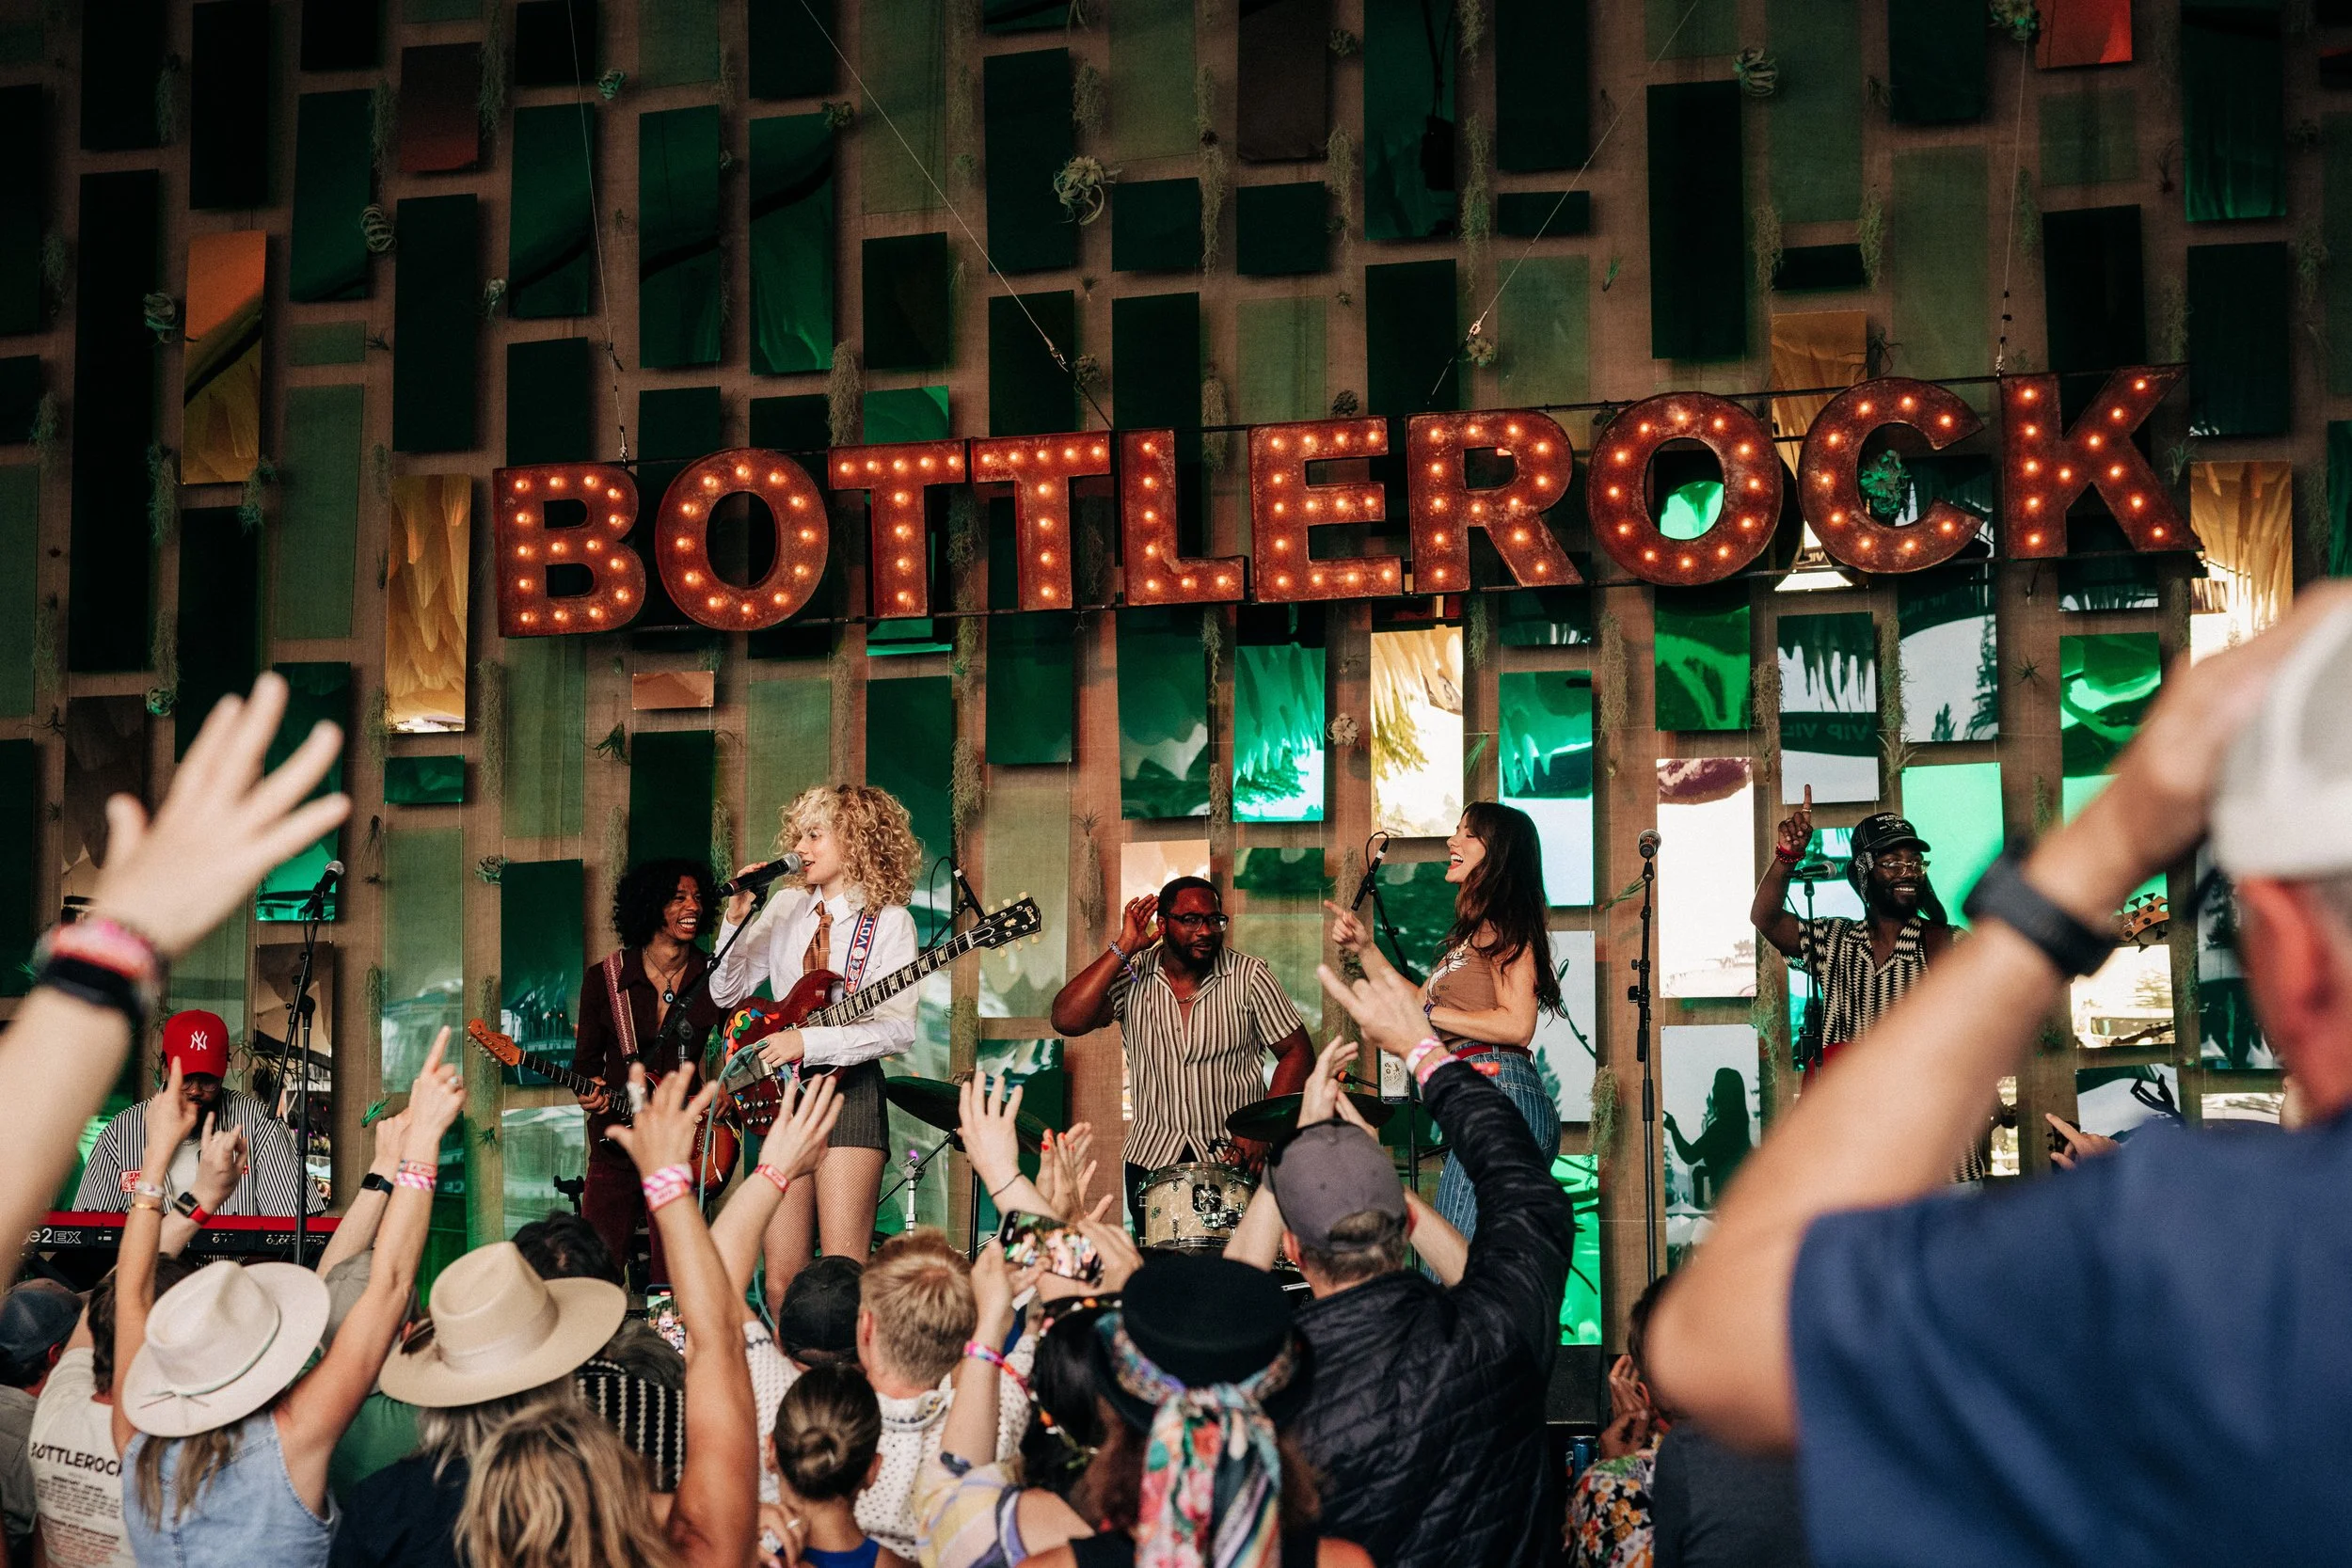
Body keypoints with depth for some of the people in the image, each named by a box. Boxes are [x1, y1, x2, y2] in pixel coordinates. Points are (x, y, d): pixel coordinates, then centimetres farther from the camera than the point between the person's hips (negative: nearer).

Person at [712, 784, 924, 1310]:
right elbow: (725, 993, 13)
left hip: (849, 1092, -4)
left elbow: (898, 1029, -12)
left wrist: (809, 1041, -20)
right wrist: (738, 916, 0)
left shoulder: (888, 921, -2)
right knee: (781, 1277, 1)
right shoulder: (786, 906, 12)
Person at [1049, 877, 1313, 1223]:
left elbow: (1296, 1052, -1)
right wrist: (1124, 948, -17)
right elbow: (1066, 1021, -17)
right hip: (1153, 1159, 1)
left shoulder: (1249, 977, -5)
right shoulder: (1131, 976, -3)